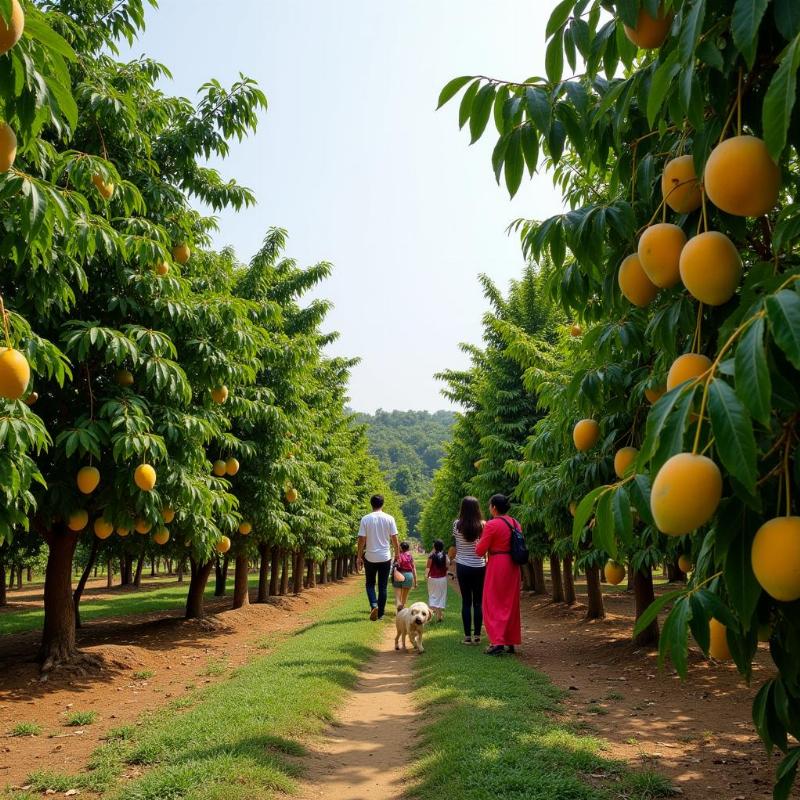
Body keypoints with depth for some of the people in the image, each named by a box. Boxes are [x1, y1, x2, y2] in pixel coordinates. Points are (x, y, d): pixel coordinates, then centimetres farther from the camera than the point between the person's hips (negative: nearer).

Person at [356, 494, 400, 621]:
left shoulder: (365, 519, -6)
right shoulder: (389, 519, -4)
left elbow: (362, 539, -5)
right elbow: (394, 539, -2)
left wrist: (359, 557, 3)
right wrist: (397, 555, 9)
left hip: (370, 557, 0)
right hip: (385, 558, 1)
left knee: (370, 584, 15)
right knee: (383, 586, 9)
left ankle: (374, 605, -8)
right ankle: (380, 613, 12)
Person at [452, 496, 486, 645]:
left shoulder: (457, 525, -7)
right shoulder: (483, 525, -7)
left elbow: (454, 546, 0)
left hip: (463, 567, 0)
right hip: (479, 567, 0)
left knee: (466, 601, 5)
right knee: (478, 602, 7)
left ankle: (467, 636, 6)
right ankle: (477, 636, 9)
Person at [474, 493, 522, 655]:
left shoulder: (492, 525, -15)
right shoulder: (515, 523, 6)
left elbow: (480, 551, -11)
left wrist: (479, 543, 8)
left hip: (497, 565, -7)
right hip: (513, 567, 7)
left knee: (493, 604, 1)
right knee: (510, 604, 13)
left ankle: (497, 642, -7)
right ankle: (510, 642, 17)